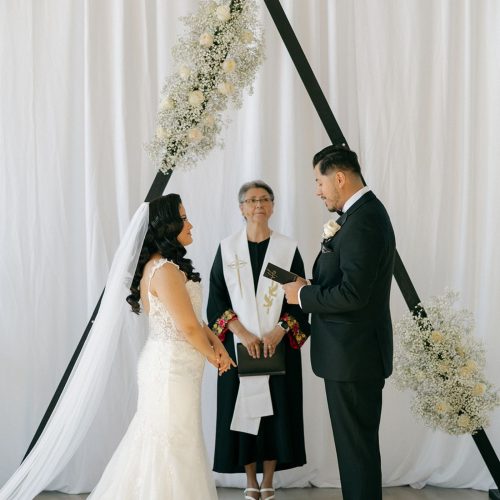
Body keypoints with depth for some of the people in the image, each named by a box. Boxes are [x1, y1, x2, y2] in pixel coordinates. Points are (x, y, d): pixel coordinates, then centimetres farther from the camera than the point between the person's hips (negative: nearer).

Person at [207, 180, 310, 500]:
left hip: (279, 346, 0)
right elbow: (217, 300, -1)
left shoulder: (288, 248, 1)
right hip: (239, 345, 0)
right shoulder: (227, 249, 3)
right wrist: (243, 334, -14)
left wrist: (278, 332, -16)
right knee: (244, 410, 3)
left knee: (275, 410, 3)